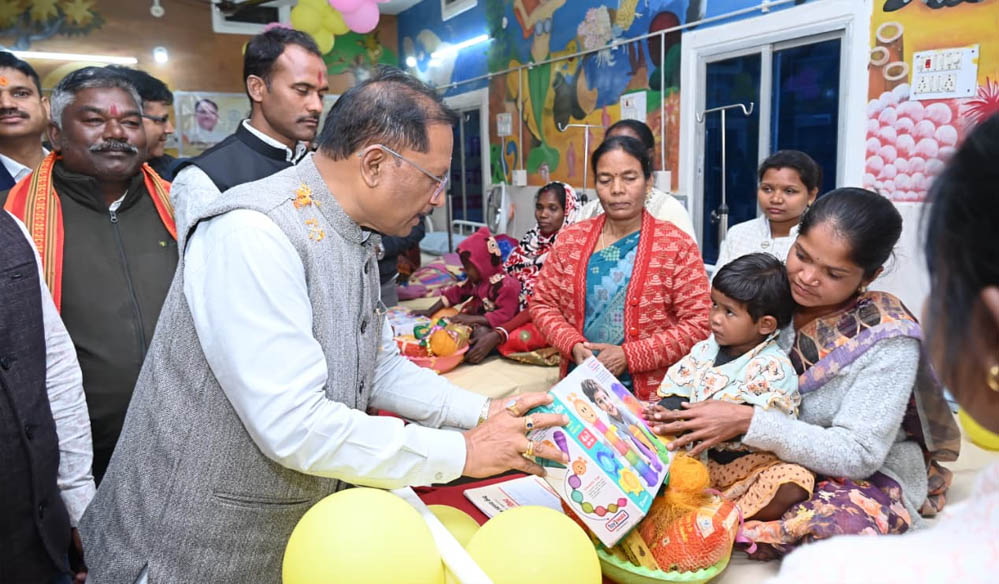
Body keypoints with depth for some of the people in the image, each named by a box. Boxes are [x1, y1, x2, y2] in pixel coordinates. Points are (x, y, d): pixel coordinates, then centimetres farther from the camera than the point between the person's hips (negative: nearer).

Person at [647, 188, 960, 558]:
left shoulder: (887, 340, -19)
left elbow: (858, 454, -23)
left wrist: (747, 421, -32)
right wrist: (677, 410, -20)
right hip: (768, 456, 4)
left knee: (851, 525, -39)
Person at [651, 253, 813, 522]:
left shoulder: (773, 367, -12)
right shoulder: (705, 350, 6)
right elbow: (675, 395, 3)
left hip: (750, 463, -4)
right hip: (701, 458, 5)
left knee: (789, 488, -32)